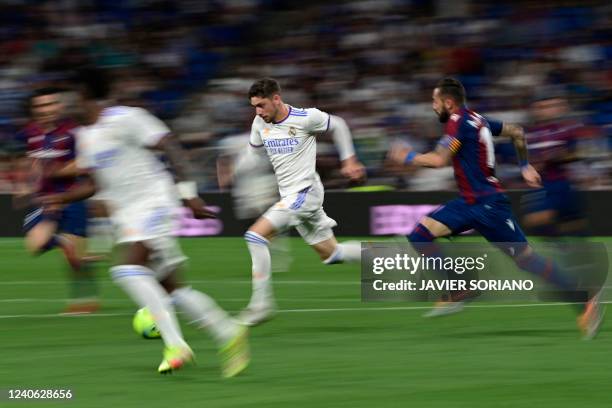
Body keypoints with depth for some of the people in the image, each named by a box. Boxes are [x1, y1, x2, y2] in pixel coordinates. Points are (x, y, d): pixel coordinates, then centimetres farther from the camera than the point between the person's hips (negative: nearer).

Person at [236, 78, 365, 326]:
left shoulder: (306, 118, -15)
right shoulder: (260, 124, 4)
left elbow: (337, 126, 1)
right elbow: (255, 155, 18)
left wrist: (349, 160, 5)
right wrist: (232, 169, 1)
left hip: (305, 192, -8)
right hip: (289, 196, 8)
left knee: (256, 235, -18)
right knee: (330, 253, 13)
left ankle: (262, 303, -15)